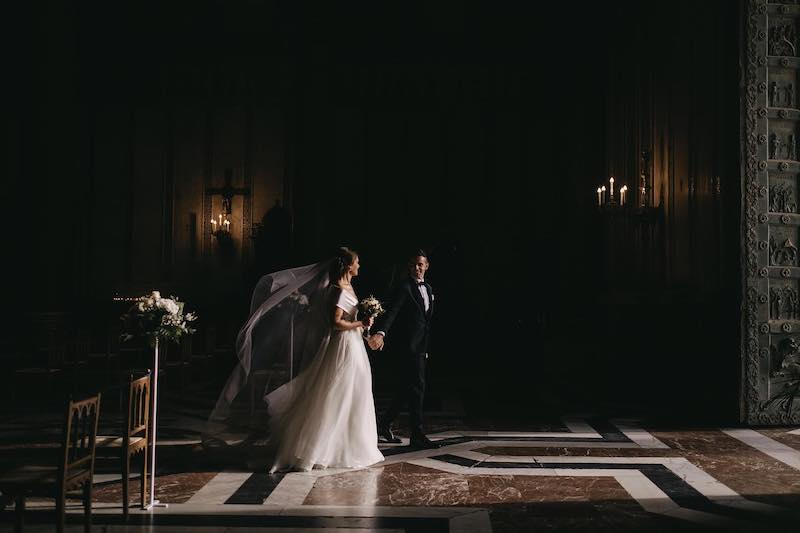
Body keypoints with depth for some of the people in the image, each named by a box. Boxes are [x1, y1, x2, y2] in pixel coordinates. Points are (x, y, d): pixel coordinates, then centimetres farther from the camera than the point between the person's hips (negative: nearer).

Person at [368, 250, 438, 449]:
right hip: (408, 345, -9)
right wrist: (381, 332, -40)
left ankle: (384, 427, 24)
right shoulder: (404, 287, -10)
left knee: (406, 389, 13)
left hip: (419, 347, 9)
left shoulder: (428, 289, 17)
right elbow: (391, 311, -24)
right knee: (417, 387, -7)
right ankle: (417, 435, -1)